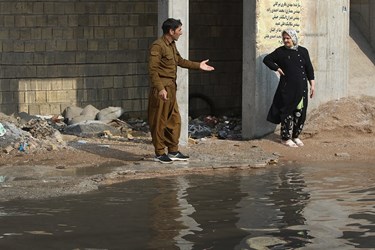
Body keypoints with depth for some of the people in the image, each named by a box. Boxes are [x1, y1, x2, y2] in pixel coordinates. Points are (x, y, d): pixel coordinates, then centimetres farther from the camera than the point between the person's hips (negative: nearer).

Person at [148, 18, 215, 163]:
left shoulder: (172, 45, 14)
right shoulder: (157, 46, -16)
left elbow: (180, 61, 29)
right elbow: (153, 69, -21)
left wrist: (198, 66, 24)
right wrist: (160, 88, -27)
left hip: (171, 89, 10)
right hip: (161, 90, -10)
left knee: (175, 120, 12)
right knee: (159, 122, -1)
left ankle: (173, 152, 20)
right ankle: (159, 153, 6)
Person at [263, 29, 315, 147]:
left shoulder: (303, 51, 5)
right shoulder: (281, 51, 0)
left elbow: (309, 68, 8)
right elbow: (266, 59, 6)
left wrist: (312, 84, 4)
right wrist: (277, 68, -4)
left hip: (301, 87, 3)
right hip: (287, 87, -2)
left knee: (300, 113, 4)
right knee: (287, 112, -2)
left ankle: (295, 136, 19)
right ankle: (286, 138, 7)